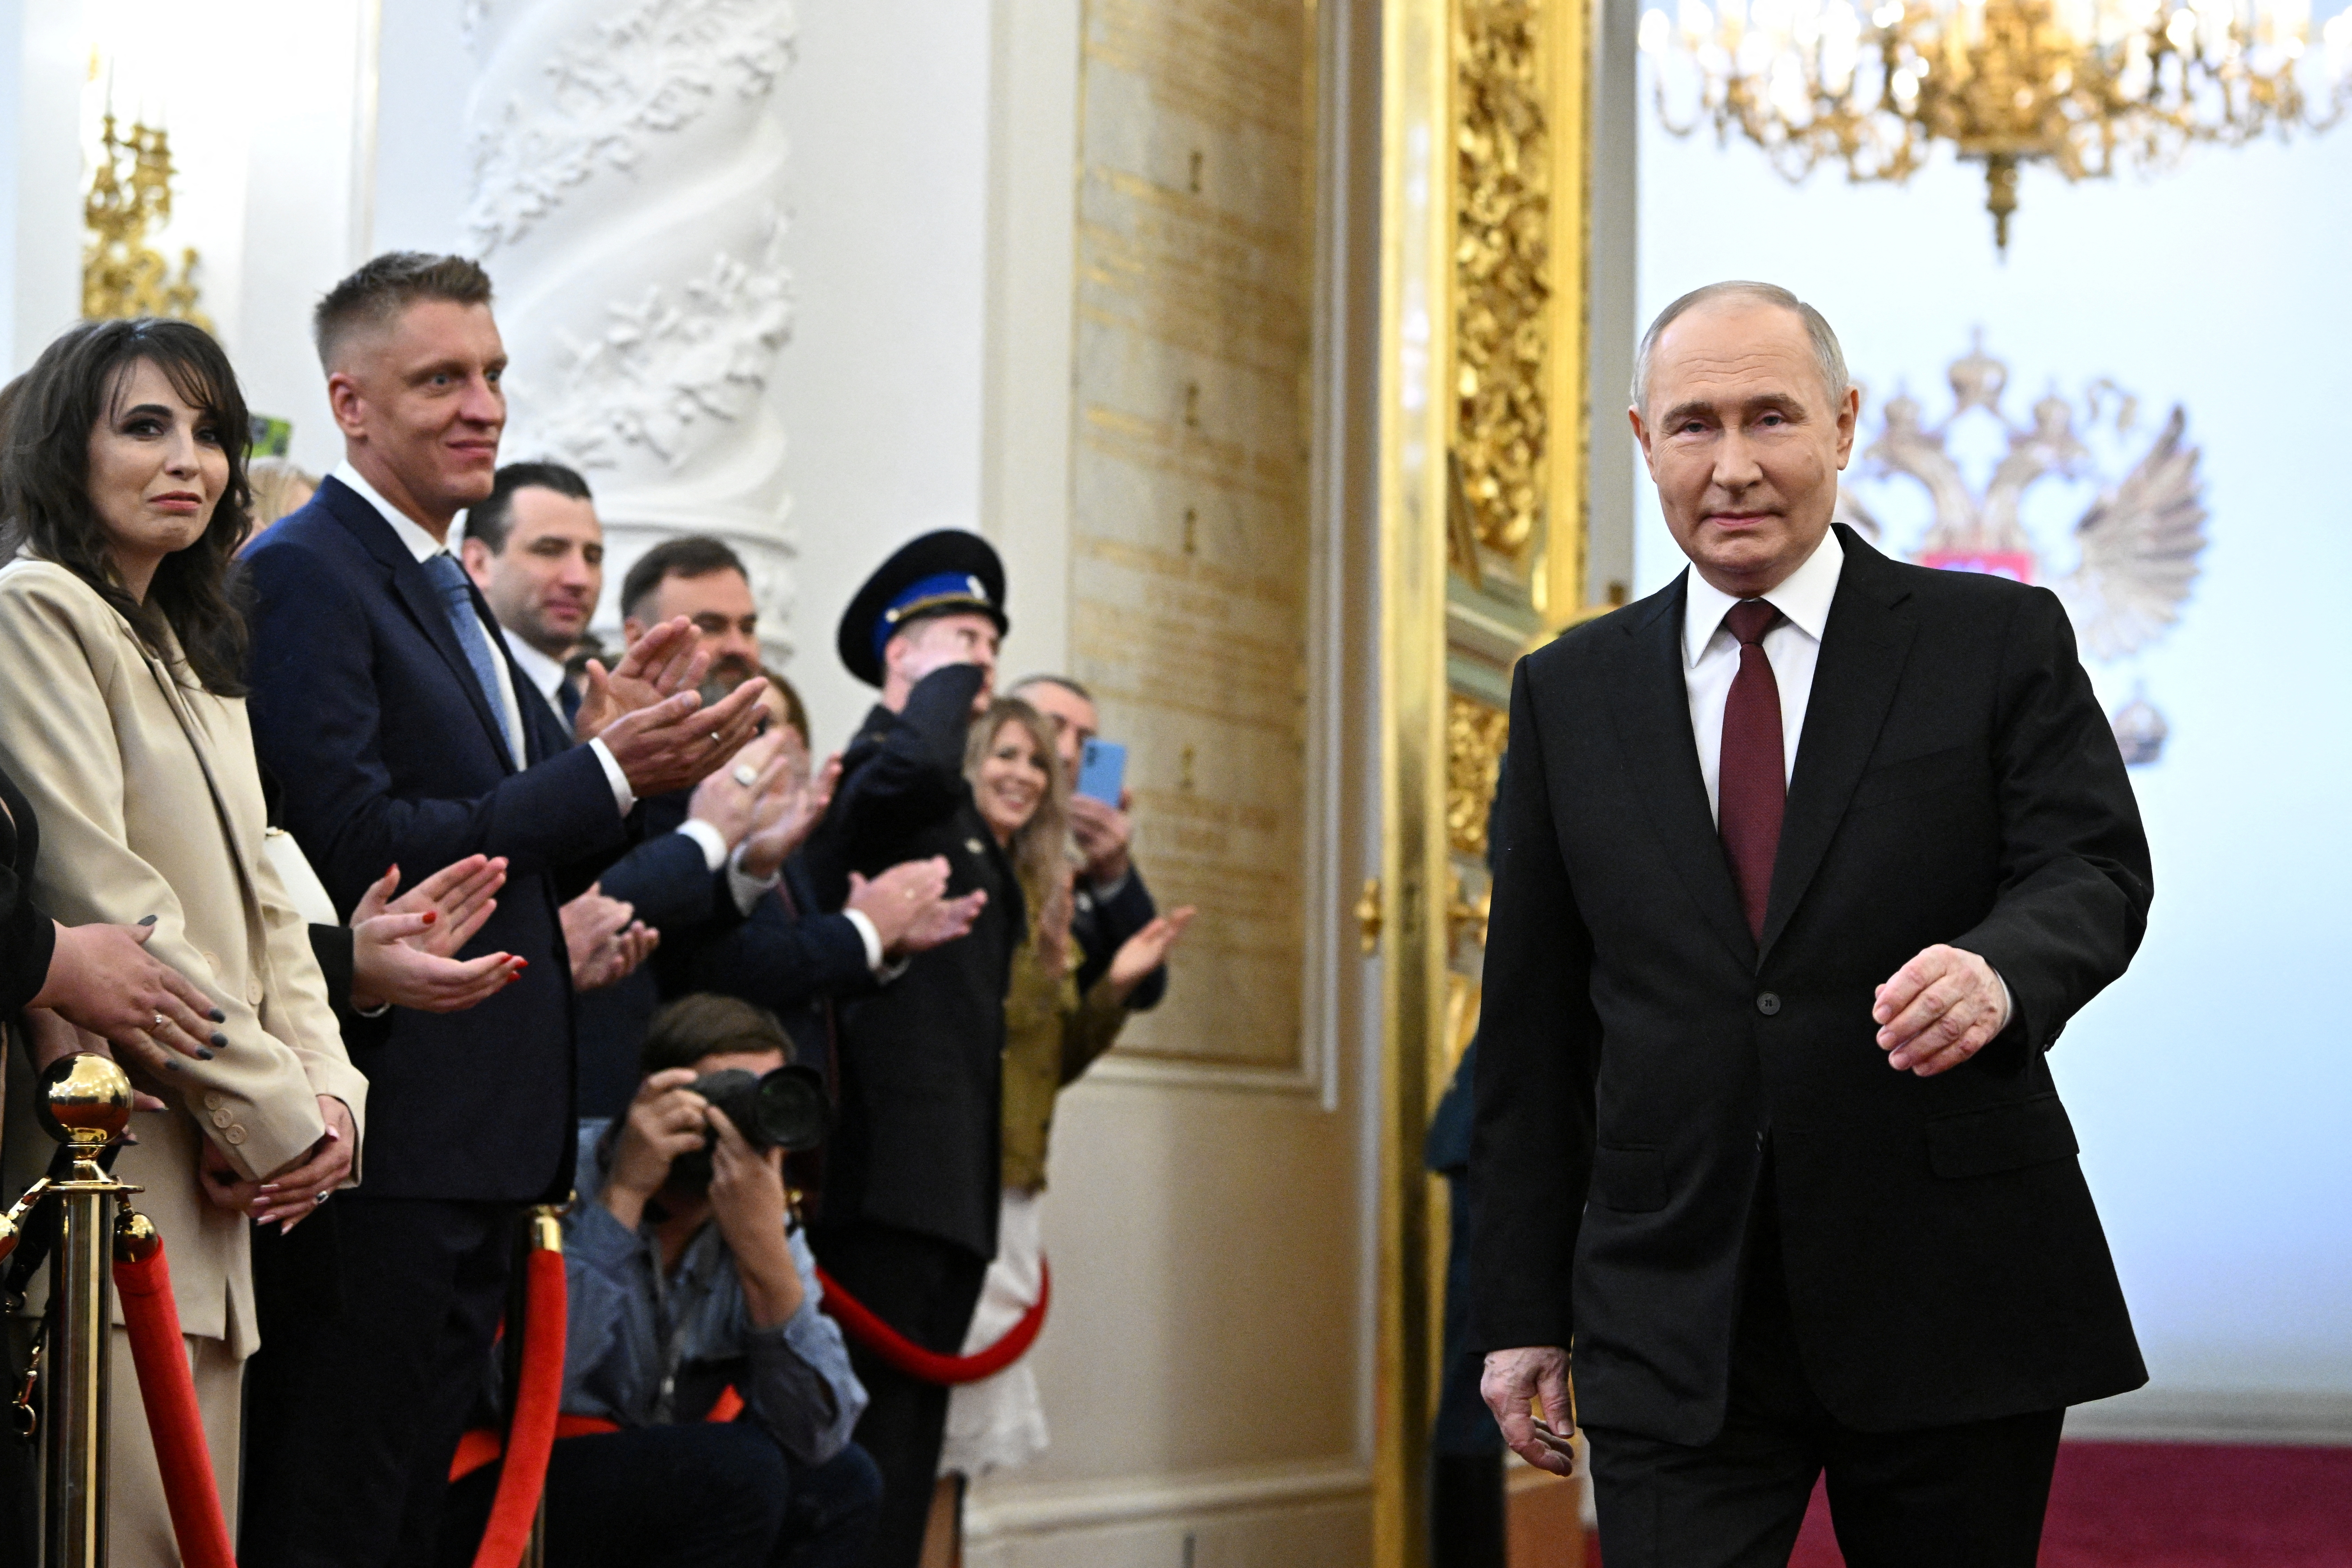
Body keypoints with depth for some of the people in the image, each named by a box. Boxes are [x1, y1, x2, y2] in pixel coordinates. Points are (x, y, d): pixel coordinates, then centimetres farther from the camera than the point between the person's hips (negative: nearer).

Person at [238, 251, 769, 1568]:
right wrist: (607, 772, -16)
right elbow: (358, 852, -20)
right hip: (382, 1145, -10)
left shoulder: (449, 595, 20)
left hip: (486, 1142, 10)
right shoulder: (302, 575, -10)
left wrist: (621, 756, 2)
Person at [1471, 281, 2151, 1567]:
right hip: (1673, 1326, 1)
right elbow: (1530, 1020, 11)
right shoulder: (1568, 692, 10)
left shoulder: (1998, 640, 4)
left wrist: (1999, 970, -30)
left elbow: (2096, 868, -5)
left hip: (1951, 1307, -1)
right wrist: (1523, 1308, 8)